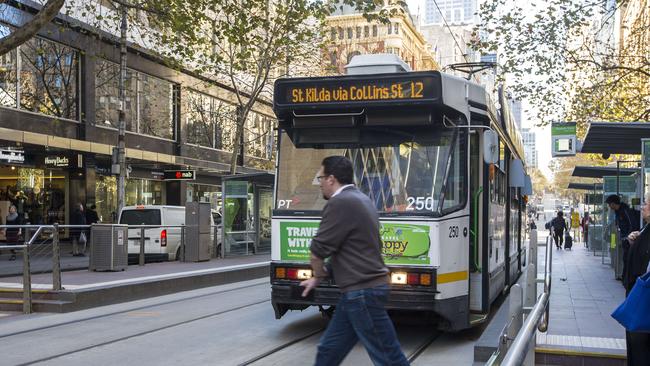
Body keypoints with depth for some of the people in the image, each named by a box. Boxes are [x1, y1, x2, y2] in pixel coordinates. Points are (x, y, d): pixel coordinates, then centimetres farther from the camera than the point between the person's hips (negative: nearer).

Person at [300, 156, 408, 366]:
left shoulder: (340, 203, -16)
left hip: (362, 293, -10)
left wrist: (318, 277, 7)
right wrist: (321, 276, 21)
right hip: (364, 289, 10)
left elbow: (319, 251, -13)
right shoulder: (360, 199, 16)